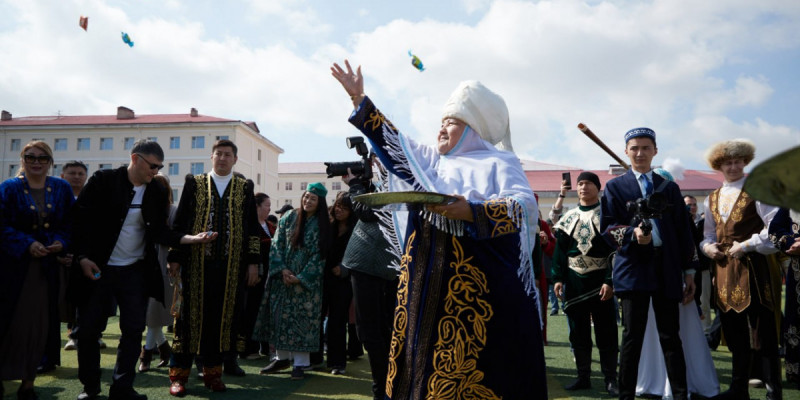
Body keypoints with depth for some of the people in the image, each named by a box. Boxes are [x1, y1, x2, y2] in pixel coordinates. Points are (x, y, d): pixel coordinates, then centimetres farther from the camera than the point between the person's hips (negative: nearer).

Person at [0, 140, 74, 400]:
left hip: (48, 268, 2)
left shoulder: (62, 189, 7)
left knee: (40, 325, 4)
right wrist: (27, 244, -18)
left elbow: (71, 222, 7)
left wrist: (61, 242, -10)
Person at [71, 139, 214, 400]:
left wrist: (191, 239, -18)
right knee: (88, 329, 7)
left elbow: (160, 232, -2)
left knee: (133, 330, 3)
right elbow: (80, 219, -6)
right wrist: (82, 257, -12)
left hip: (136, 271, 2)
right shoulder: (103, 181, -8)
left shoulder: (158, 192, 0)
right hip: (96, 268, -2)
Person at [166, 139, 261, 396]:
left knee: (223, 318, 5)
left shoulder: (245, 187, 10)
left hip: (231, 267, 1)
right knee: (190, 315, 2)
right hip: (196, 263, -1)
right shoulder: (194, 183, 8)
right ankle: (179, 374, 13)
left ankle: (212, 372, 19)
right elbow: (179, 223, 7)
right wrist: (175, 257, 1)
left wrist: (253, 262, 4)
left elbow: (252, 227, 9)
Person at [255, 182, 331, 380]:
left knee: (302, 318, -2)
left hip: (306, 280, -2)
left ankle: (300, 363, 4)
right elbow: (277, 244, 2)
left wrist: (300, 278, -13)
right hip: (282, 277, 3)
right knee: (280, 316, 5)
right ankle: (281, 358, 18)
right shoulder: (289, 217, 4)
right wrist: (282, 269, -10)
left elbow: (318, 256, -6)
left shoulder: (322, 225, -2)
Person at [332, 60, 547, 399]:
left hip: (475, 288, -6)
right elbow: (394, 143, 20)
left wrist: (469, 212, -29)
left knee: (469, 364, -1)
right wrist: (358, 98, 19)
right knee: (427, 358, 10)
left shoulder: (499, 163, -1)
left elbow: (525, 205, -15)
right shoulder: (431, 160, 16)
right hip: (427, 285, 6)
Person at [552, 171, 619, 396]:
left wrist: (610, 281, -14)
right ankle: (583, 377, 19)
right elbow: (560, 251, 8)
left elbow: (614, 250, -6)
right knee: (578, 332, 8)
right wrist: (558, 278, -1)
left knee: (606, 333, 2)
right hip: (574, 280, 3)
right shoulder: (568, 217, 9)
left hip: (600, 280, -3)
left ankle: (610, 380, 12)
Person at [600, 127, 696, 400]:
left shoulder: (669, 188, 15)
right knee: (633, 336, 1)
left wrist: (689, 271, 8)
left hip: (667, 270, 2)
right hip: (633, 268, -2)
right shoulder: (615, 187, 7)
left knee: (670, 336, 6)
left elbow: (683, 231, 13)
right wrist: (633, 233, -20)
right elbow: (607, 228, 0)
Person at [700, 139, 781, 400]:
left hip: (752, 268, -6)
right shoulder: (712, 199, 15)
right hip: (724, 269, 6)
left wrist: (746, 245, -15)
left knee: (761, 331, -2)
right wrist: (707, 246, 0)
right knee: (734, 333, 13)